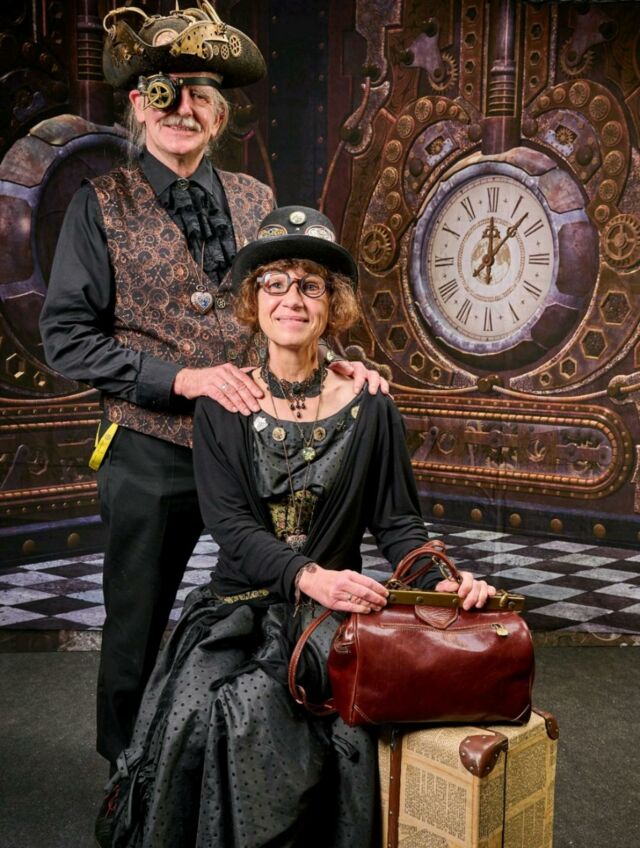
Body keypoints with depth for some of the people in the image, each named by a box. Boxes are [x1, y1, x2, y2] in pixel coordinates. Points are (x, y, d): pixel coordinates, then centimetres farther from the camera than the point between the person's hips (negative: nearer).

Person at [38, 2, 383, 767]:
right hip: (150, 452, -2)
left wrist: (329, 359, -8)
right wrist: (181, 377, -18)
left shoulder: (255, 201, 6)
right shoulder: (101, 205, -4)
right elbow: (66, 336, -8)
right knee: (137, 625, 14)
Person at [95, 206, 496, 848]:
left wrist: (442, 579, -16)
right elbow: (230, 525, -8)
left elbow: (396, 521, 4)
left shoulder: (368, 408, 2)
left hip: (335, 612, 0)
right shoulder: (221, 408, 2)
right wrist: (310, 576, -26)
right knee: (206, 715, -25)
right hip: (238, 610, 1)